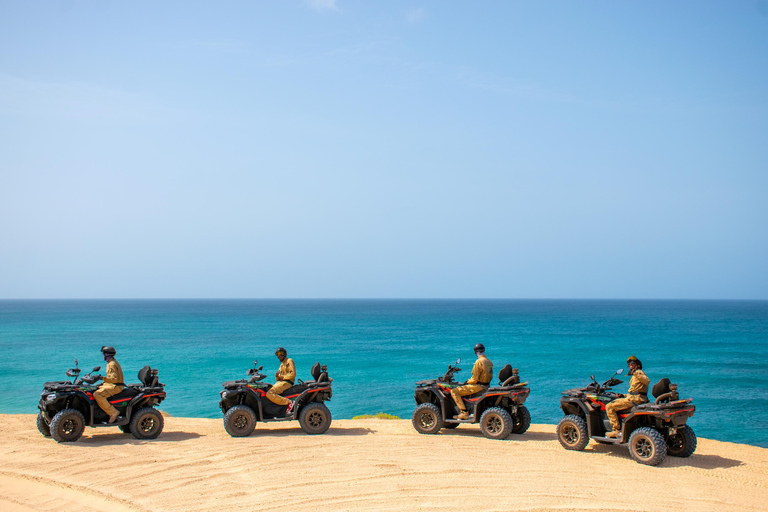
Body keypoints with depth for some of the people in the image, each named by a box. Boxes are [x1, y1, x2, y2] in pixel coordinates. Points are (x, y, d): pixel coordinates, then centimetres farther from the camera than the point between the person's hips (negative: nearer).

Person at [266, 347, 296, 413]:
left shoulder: (289, 361, 2)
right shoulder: (281, 364, 28)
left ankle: (289, 402, -25)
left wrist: (283, 377, -13)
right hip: (280, 382, 10)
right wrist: (277, 376, 2)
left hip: (287, 382, -10)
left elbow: (293, 374, -11)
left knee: (269, 394, -26)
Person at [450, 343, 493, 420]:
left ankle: (464, 413, -12)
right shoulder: (489, 361, 9)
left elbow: (475, 378, -19)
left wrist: (468, 382, 2)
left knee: (454, 391, -9)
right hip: (486, 385, 10)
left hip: (478, 386, -10)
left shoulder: (479, 362, -18)